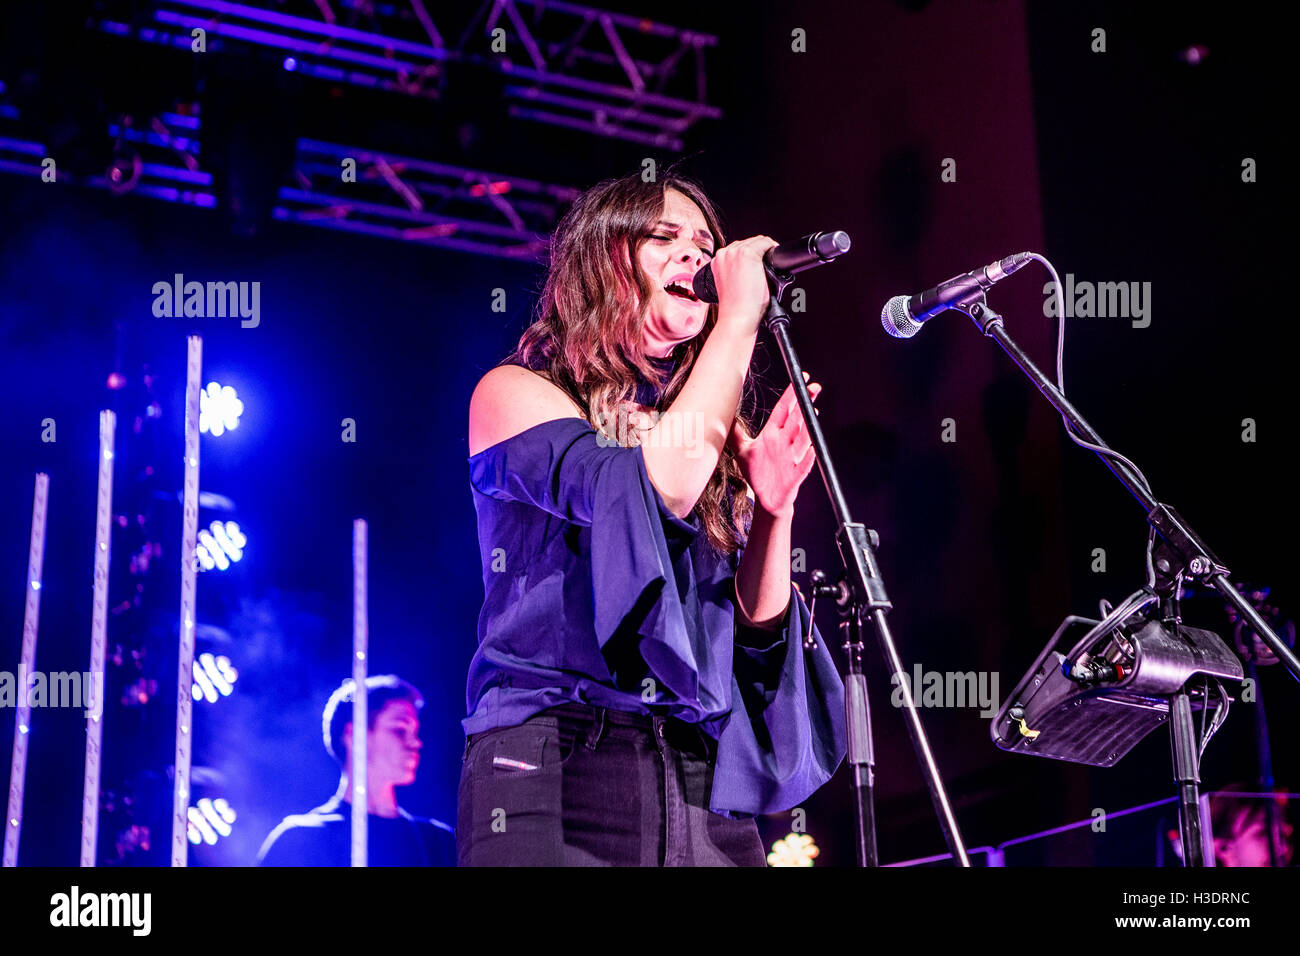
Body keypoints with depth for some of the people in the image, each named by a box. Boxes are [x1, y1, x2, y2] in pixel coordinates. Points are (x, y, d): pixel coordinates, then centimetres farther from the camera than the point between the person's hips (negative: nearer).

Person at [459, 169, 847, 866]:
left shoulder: (716, 439, 17)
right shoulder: (515, 391, 3)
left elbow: (756, 631, 12)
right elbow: (653, 492, -16)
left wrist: (773, 507, -4)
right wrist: (740, 317, -8)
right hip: (555, 771, -5)